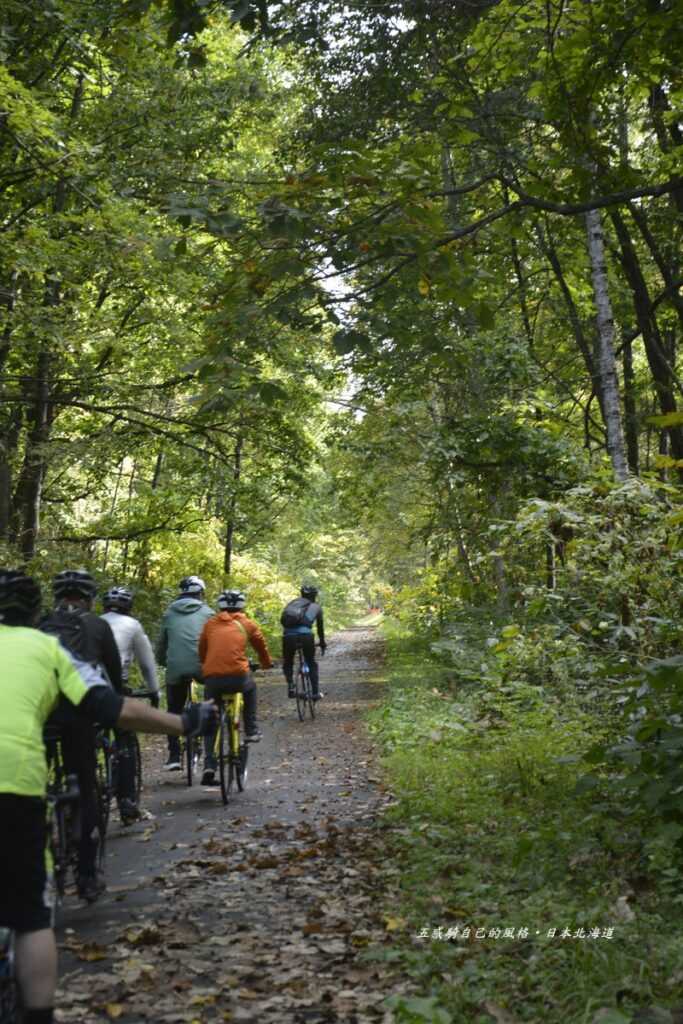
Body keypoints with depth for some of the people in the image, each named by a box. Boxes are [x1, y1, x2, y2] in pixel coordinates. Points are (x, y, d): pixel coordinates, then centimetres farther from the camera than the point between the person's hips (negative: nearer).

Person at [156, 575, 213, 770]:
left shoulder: (169, 613, 14)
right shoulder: (207, 612, 8)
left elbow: (161, 643, 17)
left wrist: (162, 662, 29)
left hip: (175, 668, 2)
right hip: (201, 666, -2)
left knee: (174, 711, 13)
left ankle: (174, 756, 6)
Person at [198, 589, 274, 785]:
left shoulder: (210, 624, 16)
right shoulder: (247, 624, 13)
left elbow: (202, 650, 24)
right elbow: (261, 645, 26)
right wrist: (267, 663, 46)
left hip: (212, 678, 1)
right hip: (238, 676, -1)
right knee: (250, 688, 35)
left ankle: (209, 766, 5)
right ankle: (251, 731, 30)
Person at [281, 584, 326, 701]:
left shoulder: (292, 603, 28)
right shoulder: (316, 606, 24)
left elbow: (283, 620, 29)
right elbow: (320, 626, 31)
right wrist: (322, 643, 44)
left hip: (288, 635, 1)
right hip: (305, 634, -1)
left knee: (287, 663, 23)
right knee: (312, 664, 21)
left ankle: (290, 687, 2)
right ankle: (315, 692, 18)